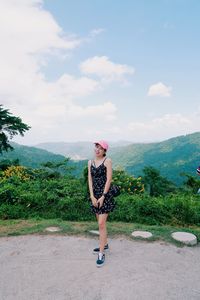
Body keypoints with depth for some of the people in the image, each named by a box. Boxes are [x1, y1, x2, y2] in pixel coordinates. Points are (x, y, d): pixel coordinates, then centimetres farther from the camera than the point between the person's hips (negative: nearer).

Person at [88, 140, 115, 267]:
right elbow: (90, 180, 3)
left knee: (101, 224, -6)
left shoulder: (107, 161, -8)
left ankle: (101, 254, 4)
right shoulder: (90, 162, 7)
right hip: (95, 195, 6)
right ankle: (105, 244, 36)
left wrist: (103, 196, -15)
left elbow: (109, 180, -12)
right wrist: (92, 196, -6)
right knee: (100, 222, 18)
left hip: (105, 195, -6)